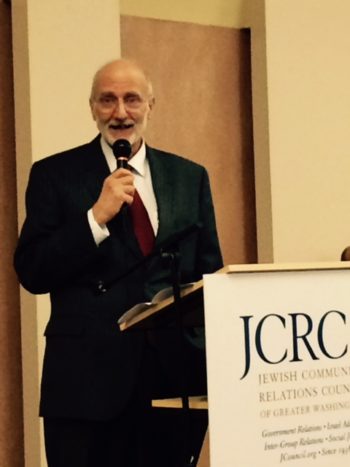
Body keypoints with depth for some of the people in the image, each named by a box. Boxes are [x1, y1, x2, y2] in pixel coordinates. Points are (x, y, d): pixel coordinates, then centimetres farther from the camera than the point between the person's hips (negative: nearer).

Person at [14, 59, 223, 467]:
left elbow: (209, 270, 14)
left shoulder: (190, 177, 11)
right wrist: (96, 216, -15)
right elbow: (31, 273, -4)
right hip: (86, 375, -2)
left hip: (173, 372, 3)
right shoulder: (54, 174, 2)